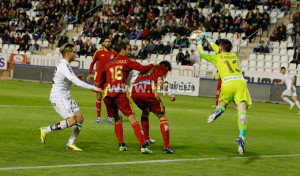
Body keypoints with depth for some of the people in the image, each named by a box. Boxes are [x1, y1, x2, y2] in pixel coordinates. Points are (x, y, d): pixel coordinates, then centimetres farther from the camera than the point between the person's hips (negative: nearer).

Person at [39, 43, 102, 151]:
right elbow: (77, 82, -27)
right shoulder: (63, 66, -20)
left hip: (66, 98, 10)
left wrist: (77, 78, 7)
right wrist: (94, 88, -23)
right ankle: (46, 131, -6)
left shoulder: (66, 65, 12)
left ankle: (70, 144, 8)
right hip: (58, 98, -10)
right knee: (72, 121, -18)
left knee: (80, 118, 2)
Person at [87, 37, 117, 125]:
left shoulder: (114, 53, 6)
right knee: (99, 97, 1)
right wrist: (90, 74, 6)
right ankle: (98, 116, 7)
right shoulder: (98, 52, 2)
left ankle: (108, 117, 5)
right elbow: (92, 63, 12)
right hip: (99, 77, -1)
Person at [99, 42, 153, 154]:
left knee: (117, 119, 22)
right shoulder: (126, 61, 7)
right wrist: (152, 65, 18)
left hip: (107, 94, 4)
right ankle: (143, 146, -14)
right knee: (132, 119, -5)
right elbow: (142, 69, 1)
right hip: (120, 93, -4)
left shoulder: (109, 64, 20)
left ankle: (121, 144, 15)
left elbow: (101, 82, 23)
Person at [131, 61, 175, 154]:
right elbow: (160, 81, 0)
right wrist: (169, 94, 0)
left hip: (135, 92, 6)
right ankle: (166, 147, -2)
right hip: (148, 91, -6)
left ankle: (146, 139, 37)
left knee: (145, 111, 36)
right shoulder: (163, 68, 20)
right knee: (162, 116, 7)